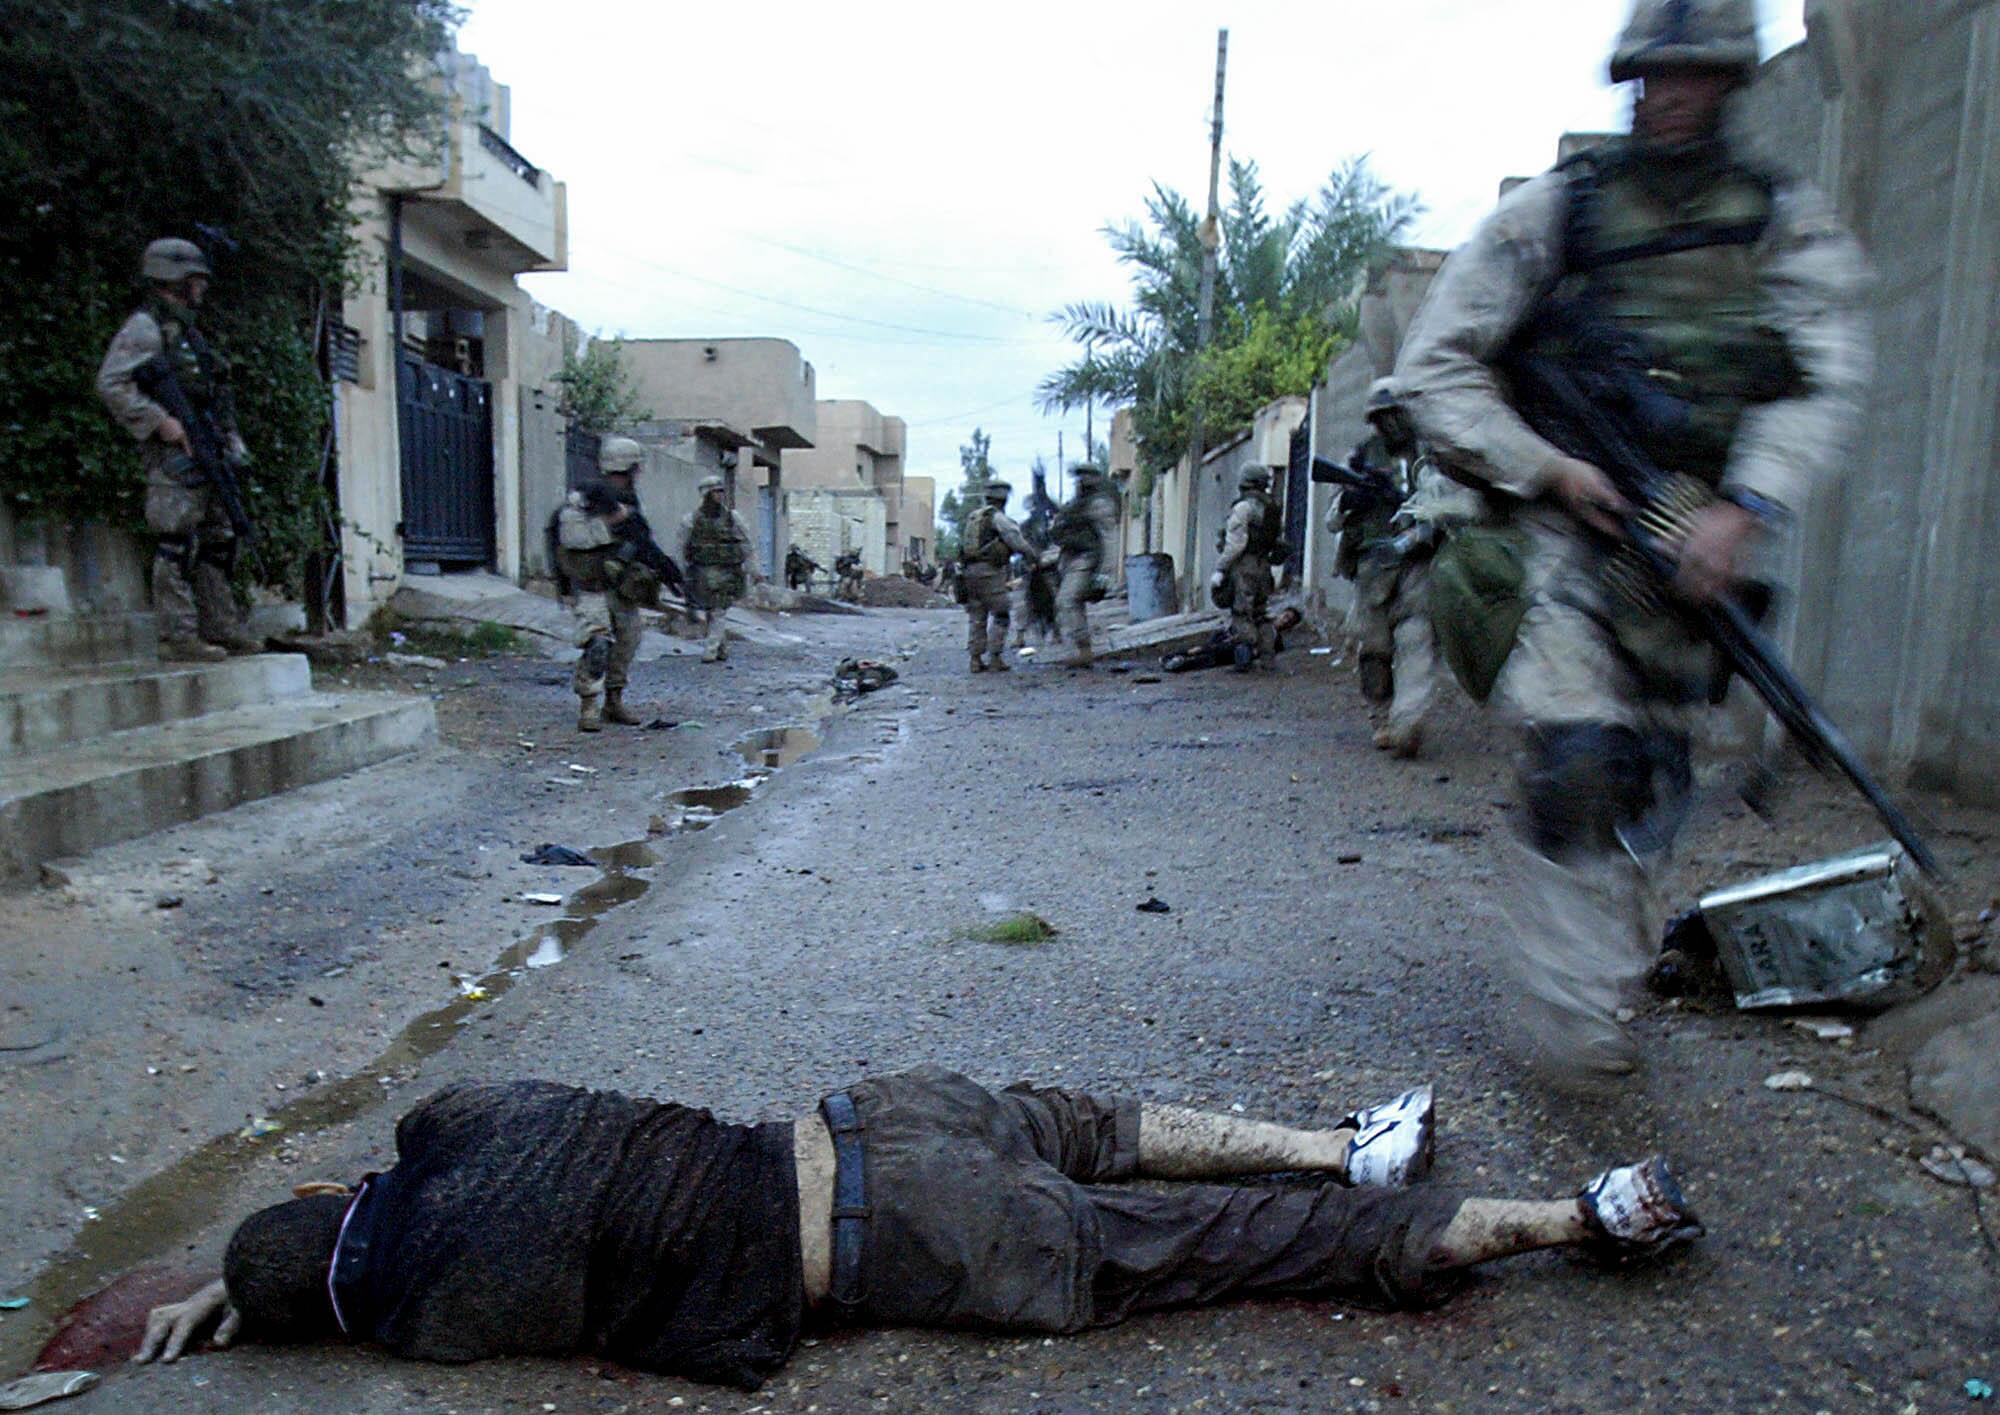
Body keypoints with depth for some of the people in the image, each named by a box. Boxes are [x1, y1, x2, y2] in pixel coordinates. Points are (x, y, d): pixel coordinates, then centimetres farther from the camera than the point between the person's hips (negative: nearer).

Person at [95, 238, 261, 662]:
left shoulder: (190, 332, 23)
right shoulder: (144, 328, -4)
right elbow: (111, 383, -14)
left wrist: (233, 444, 14)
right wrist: (160, 422, -18)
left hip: (205, 455, 9)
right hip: (174, 453, -9)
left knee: (218, 540, 9)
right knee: (176, 543, -10)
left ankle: (221, 628, 14)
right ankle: (179, 635, -11)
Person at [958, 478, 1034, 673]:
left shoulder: (972, 517, 17)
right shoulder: (996, 517, -6)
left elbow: (963, 545, 17)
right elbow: (1015, 539, -12)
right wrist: (1032, 554, 0)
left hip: (969, 571, 7)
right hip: (990, 571, -7)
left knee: (976, 617, 10)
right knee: (1000, 615, 0)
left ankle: (976, 659, 9)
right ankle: (995, 657, -3)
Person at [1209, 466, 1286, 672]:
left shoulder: (1244, 507, -11)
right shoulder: (1274, 509, 15)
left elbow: (1235, 544, -17)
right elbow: (1280, 545, 15)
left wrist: (1220, 570, -15)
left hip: (1243, 567, -8)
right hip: (1263, 567, 8)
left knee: (1242, 616, -5)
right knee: (1262, 615, 13)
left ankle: (1245, 660, -8)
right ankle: (1268, 660, 14)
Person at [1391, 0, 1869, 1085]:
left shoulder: (1789, 225, 10)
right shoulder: (1554, 213, 3)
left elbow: (1827, 378, -3)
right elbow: (1434, 368, -2)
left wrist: (1747, 507, -20)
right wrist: (1545, 467, -13)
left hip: (1697, 534, 4)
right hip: (1573, 519, -3)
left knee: (1651, 775, 10)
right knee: (1577, 759, -15)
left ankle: (1611, 962, 30)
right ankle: (1576, 1015, -8)